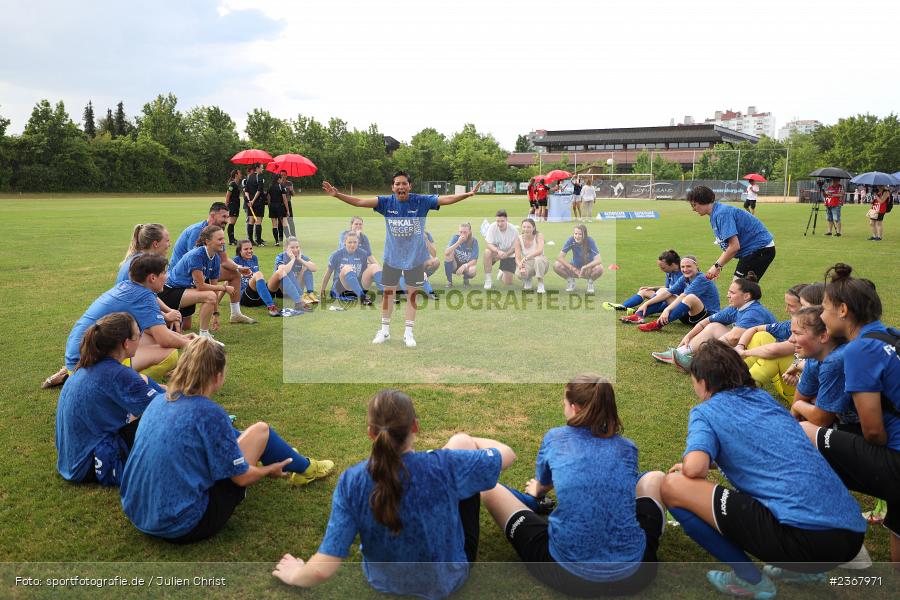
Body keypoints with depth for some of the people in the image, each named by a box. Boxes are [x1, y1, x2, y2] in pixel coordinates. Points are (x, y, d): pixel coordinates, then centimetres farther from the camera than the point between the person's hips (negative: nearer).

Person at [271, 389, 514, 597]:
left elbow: (322, 570, -26)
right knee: (461, 441, 9)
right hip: (446, 580, -1)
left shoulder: (351, 482, -27)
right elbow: (507, 454, -12)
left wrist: (295, 575, -2)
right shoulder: (444, 466, -31)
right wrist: (471, 440, 8)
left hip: (383, 582, 2)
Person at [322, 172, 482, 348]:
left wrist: (468, 194, -33)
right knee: (388, 293, 12)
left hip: (415, 257, -1)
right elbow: (360, 202, -15)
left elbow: (446, 199, -20)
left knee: (412, 294, 9)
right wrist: (337, 195, -25)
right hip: (392, 256, 1)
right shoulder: (386, 202, -10)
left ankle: (408, 333, 24)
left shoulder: (421, 201, -13)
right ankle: (385, 330, 30)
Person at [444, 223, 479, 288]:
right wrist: (458, 242, -37)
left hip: (467, 265, -1)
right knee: (449, 253, -29)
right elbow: (446, 253, -28)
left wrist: (464, 266, -35)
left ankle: (465, 280, 5)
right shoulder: (456, 237, -14)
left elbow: (474, 260, -18)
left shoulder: (473, 241, -15)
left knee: (473, 270, -35)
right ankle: (449, 281, -13)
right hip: (455, 264, 1)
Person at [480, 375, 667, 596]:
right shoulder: (628, 448, 9)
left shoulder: (554, 438, 5)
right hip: (633, 574, 3)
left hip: (568, 573, -3)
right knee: (654, 478, 27)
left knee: (490, 489, 14)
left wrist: (535, 491, 52)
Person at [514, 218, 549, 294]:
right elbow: (517, 258, -14)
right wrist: (521, 266, -37)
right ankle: (528, 279, 6)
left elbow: (540, 250, -36)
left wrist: (526, 257, -53)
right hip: (527, 264, 2)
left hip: (540, 264, -2)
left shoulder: (539, 235, -17)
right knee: (519, 273, -32)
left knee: (539, 259, -38)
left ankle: (540, 284, -21)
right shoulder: (519, 239, -10)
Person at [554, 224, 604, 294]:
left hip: (588, 269, -2)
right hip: (575, 268, 2)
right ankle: (570, 281, 4)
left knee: (599, 268, -34)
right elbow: (560, 257, -21)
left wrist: (584, 267, -38)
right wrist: (573, 269, -28)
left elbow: (598, 260, -28)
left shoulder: (590, 241, -22)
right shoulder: (571, 240, -18)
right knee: (556, 265, -24)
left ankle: (590, 282, -1)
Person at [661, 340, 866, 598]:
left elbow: (695, 467, -17)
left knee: (673, 486, -5)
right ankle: (804, 567, 19)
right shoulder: (764, 397, 20)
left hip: (804, 537, -8)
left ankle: (750, 578, 4)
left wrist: (688, 467, 7)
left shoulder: (706, 411, 0)